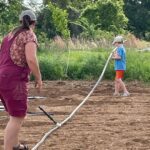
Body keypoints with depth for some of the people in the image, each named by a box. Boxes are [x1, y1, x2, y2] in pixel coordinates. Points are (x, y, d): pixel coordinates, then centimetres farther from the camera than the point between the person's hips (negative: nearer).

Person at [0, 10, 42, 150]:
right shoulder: (29, 35, -6)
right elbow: (31, 59, -19)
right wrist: (39, 78, -7)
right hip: (14, 81, -9)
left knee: (17, 115, 22)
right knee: (17, 118, -4)